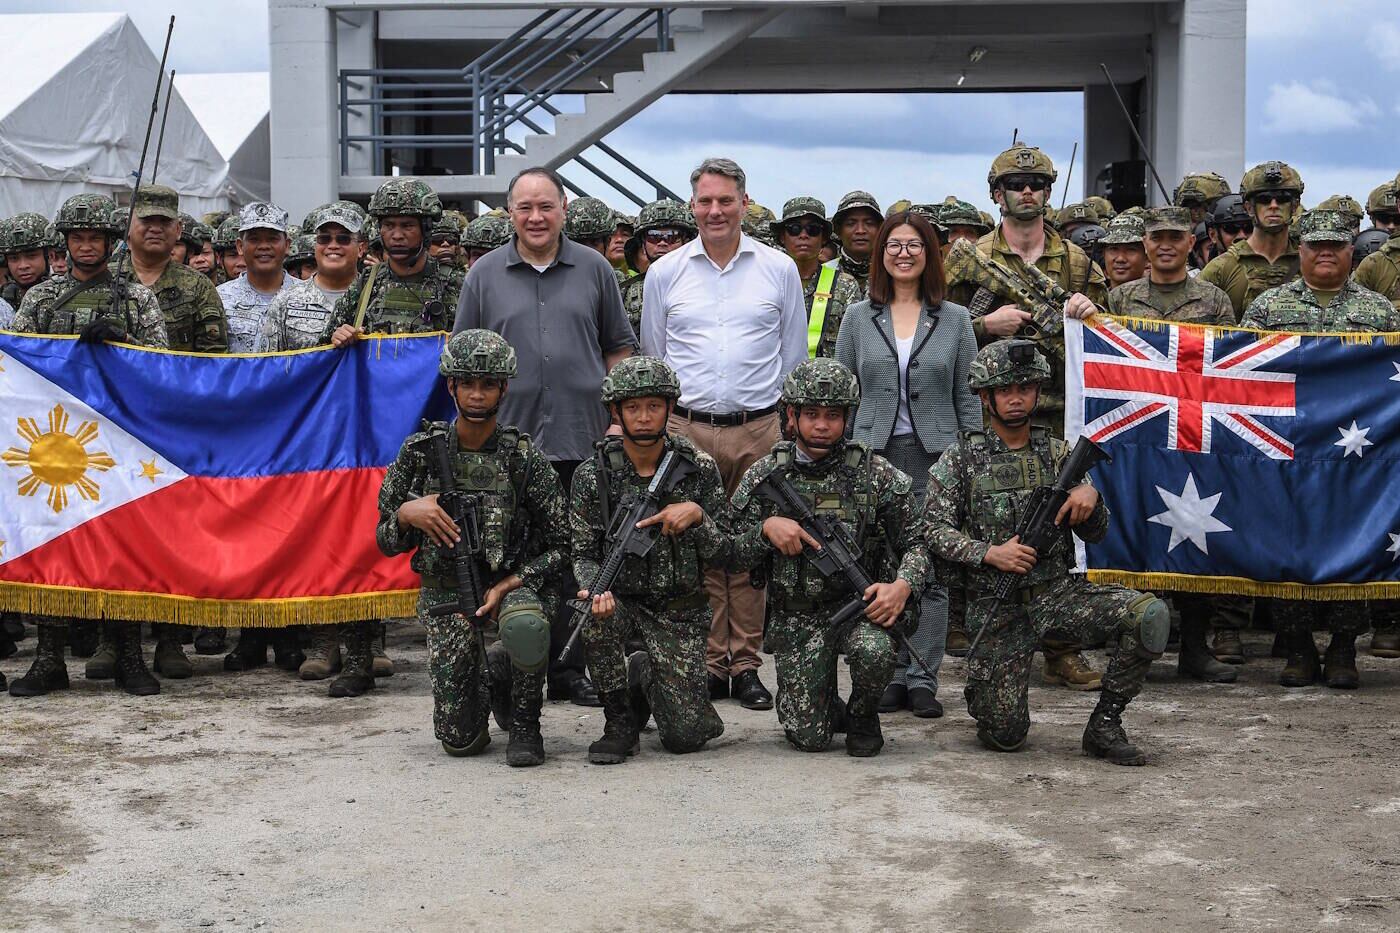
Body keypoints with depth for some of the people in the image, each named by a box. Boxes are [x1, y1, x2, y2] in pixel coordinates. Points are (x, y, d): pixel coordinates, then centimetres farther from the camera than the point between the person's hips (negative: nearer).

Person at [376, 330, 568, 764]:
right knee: (460, 741, -7)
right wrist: (406, 514, -18)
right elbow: (386, 542, 4)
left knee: (525, 625, -40)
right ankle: (485, 676, 29)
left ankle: (524, 723, -10)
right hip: (445, 590, 1)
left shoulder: (524, 458, -7)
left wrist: (509, 585, -17)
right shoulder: (421, 452, -3)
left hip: (513, 581, -1)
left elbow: (560, 545, -4)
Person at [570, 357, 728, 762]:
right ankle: (620, 721, -11)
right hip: (620, 598, 0)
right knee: (597, 619, -38)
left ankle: (646, 676, 26)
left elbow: (724, 554, -2)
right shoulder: (593, 474, -7)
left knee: (685, 737, -11)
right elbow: (583, 554, -4)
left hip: (680, 609, 0)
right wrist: (595, 590, -26)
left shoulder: (699, 468, -4)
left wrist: (696, 516, -21)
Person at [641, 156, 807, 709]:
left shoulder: (779, 270, 7)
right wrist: (657, 424, 10)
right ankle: (707, 664, 8)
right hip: (686, 429, 0)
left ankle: (746, 665, 8)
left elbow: (795, 358, 13)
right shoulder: (664, 274, 8)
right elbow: (652, 360, 15)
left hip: (759, 430, 0)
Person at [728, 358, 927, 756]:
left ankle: (863, 716, 0)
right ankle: (825, 705, 31)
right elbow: (734, 556, 3)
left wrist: (903, 585, -21)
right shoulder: (764, 477, 0)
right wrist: (767, 527, -17)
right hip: (795, 618, 1)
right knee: (809, 738, -9)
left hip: (859, 603, -1)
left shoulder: (875, 473, -3)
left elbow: (916, 541, -1)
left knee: (875, 651, -36)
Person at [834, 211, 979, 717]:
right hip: (874, 455, 1)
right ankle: (890, 675, 10)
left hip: (934, 457, -1)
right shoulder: (859, 318, 9)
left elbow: (967, 397, 7)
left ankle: (922, 677, 5)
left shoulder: (955, 319, 8)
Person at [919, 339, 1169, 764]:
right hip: (998, 604, -3)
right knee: (1005, 735, -11)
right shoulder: (961, 458, 2)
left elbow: (1095, 534, 12)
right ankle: (982, 685, 26)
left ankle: (1105, 724, -7)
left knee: (1151, 616, -24)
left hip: (1061, 590, 3)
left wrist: (1090, 496, -10)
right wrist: (989, 554, -17)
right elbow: (933, 529, -3)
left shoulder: (1058, 453, 10)